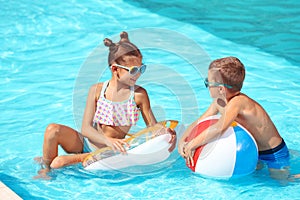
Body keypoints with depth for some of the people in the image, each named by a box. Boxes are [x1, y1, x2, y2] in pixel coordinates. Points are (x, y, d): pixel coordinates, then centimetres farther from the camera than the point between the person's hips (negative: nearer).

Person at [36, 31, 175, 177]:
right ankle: (45, 168, -3)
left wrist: (167, 133, -27)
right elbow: (86, 128, -11)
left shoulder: (139, 94, -8)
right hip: (87, 143, 3)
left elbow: (153, 126, -3)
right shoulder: (97, 90, -6)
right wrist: (108, 140, -29)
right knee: (53, 130, -26)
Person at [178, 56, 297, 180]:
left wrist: (192, 144, -42)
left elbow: (219, 128, -50)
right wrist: (182, 140, -18)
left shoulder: (237, 102, -36)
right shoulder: (218, 102, -8)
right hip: (253, 151, 8)